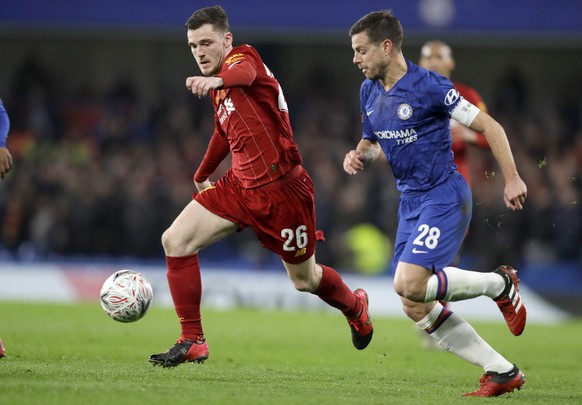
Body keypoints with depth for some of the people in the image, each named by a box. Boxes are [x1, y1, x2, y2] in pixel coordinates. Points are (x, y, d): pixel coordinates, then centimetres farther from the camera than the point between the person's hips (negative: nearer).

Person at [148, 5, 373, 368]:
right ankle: (192, 342, -7)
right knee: (175, 241, -11)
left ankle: (355, 307, 43)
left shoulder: (243, 56, -11)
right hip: (240, 186, 7)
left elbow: (245, 74, -38)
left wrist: (216, 80, -61)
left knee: (304, 280, 9)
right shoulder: (220, 90, 13)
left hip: (283, 188, -7)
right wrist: (203, 175, 45)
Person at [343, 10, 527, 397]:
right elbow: (372, 142, 23)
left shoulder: (429, 86, -16)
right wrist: (359, 156, 0)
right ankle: (503, 373, 6)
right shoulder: (369, 92, 7)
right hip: (410, 202, 8)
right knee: (415, 309, 0)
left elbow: (489, 126, -12)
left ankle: (500, 284, -1)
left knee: (409, 284, -25)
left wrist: (512, 179, -16)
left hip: (443, 196, -8)